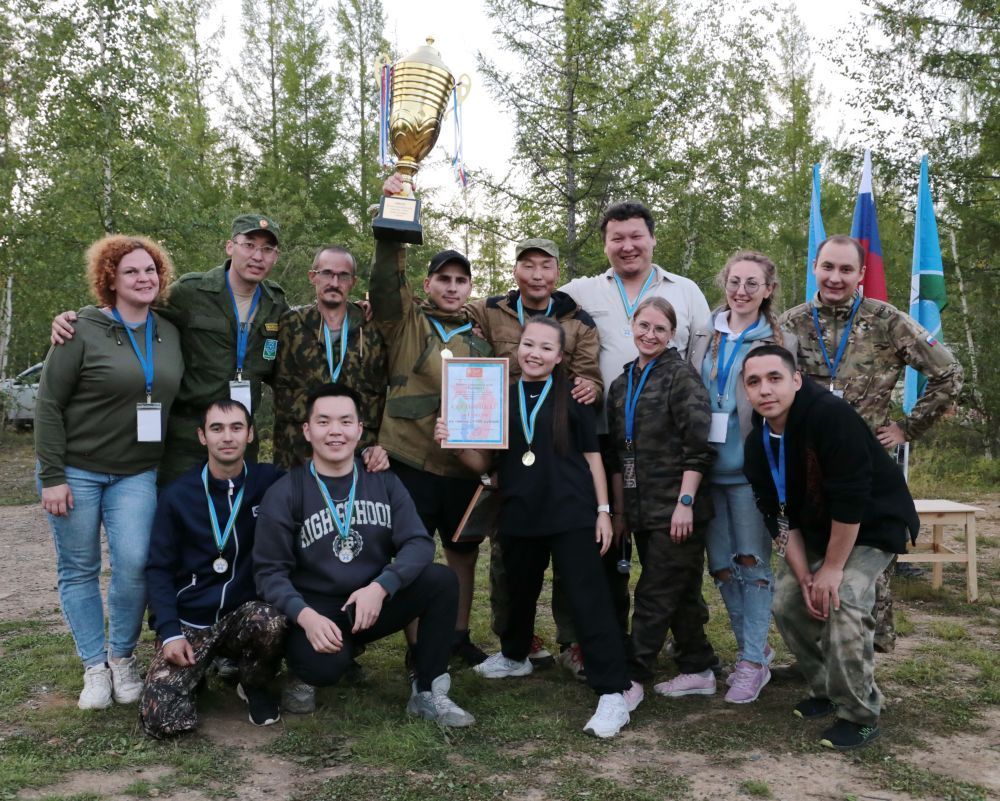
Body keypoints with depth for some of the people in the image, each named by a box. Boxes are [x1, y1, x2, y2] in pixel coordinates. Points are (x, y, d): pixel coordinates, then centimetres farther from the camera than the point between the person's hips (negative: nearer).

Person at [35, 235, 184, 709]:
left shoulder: (170, 334, 6)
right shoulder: (82, 331, -8)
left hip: (137, 474, 3)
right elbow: (48, 405, -8)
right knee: (79, 570, 4)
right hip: (76, 470, -2)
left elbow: (178, 398, 14)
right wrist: (52, 477, -11)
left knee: (133, 563, -9)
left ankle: (122, 658, 12)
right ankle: (94, 666, 18)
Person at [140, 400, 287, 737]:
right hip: (188, 621, 0)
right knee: (162, 719, -18)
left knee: (271, 621, -35)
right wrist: (170, 632, -13)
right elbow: (159, 569, 0)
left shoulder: (270, 482, -4)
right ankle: (197, 671, 18)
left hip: (244, 614, 0)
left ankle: (254, 685, -1)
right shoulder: (177, 496, -3)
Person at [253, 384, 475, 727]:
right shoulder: (284, 495, -4)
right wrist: (305, 616, -26)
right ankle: (300, 659, 4)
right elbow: (271, 571, -8)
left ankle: (428, 693, -9)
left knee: (442, 580, -20)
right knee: (325, 666, -35)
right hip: (318, 611, -3)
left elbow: (418, 543, -7)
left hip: (376, 603, 3)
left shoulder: (383, 481, 3)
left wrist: (380, 587, -24)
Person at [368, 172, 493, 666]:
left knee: (464, 551, 15)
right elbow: (386, 278, -16)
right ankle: (418, 646, 17)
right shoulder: (406, 322, 2)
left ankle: (459, 634, 32)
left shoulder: (480, 336, 12)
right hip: (411, 460, -4)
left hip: (465, 464, 4)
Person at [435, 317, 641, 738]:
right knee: (520, 590, 22)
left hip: (571, 514, -4)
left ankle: (615, 690, -4)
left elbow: (592, 456, 2)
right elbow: (484, 462, 7)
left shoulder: (572, 397, -2)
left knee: (588, 598, -7)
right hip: (519, 514, 4)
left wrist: (603, 509, -2)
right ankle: (514, 656, 46)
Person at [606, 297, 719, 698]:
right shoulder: (621, 384, 14)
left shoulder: (682, 376, -7)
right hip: (643, 510, 7)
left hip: (676, 510, -7)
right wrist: (619, 511, 14)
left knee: (654, 596, -2)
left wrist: (685, 502, -18)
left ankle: (631, 678, 5)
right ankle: (698, 670, 25)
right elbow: (618, 454, 16)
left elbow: (698, 447, -14)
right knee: (681, 593, 15)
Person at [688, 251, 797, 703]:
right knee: (720, 566, 9)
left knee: (752, 562, -2)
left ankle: (753, 663, 9)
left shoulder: (779, 343, 1)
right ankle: (754, 647, 26)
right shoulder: (704, 337, 10)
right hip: (707, 465, 4)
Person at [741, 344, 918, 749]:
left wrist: (832, 569, -24)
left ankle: (859, 714, -7)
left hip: (873, 525, -7)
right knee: (786, 600, -1)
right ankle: (826, 689, 20)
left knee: (844, 602, -24)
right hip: (819, 530, 7)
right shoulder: (757, 444, -8)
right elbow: (780, 518, -4)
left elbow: (851, 500, -31)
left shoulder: (831, 416, -31)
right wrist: (804, 576, -12)